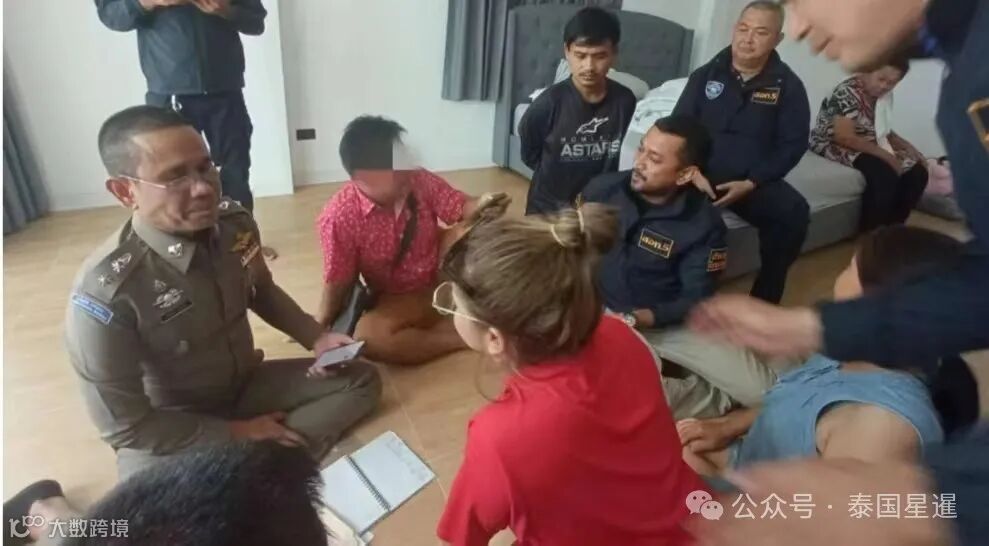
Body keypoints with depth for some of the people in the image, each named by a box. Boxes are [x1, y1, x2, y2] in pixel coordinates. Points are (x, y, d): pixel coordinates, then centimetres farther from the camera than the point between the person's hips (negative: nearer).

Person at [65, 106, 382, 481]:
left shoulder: (235, 224, -13)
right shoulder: (105, 293, -28)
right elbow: (125, 427, -19)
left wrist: (315, 338, -3)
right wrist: (236, 432, -15)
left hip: (246, 386, 6)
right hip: (166, 434, -6)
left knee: (361, 379, -4)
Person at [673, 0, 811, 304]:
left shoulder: (788, 86, 4)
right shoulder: (705, 75, 8)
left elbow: (793, 144, 0)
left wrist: (750, 183, -14)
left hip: (753, 181, 0)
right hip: (701, 174, 0)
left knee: (794, 212, -27)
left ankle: (764, 300, -9)